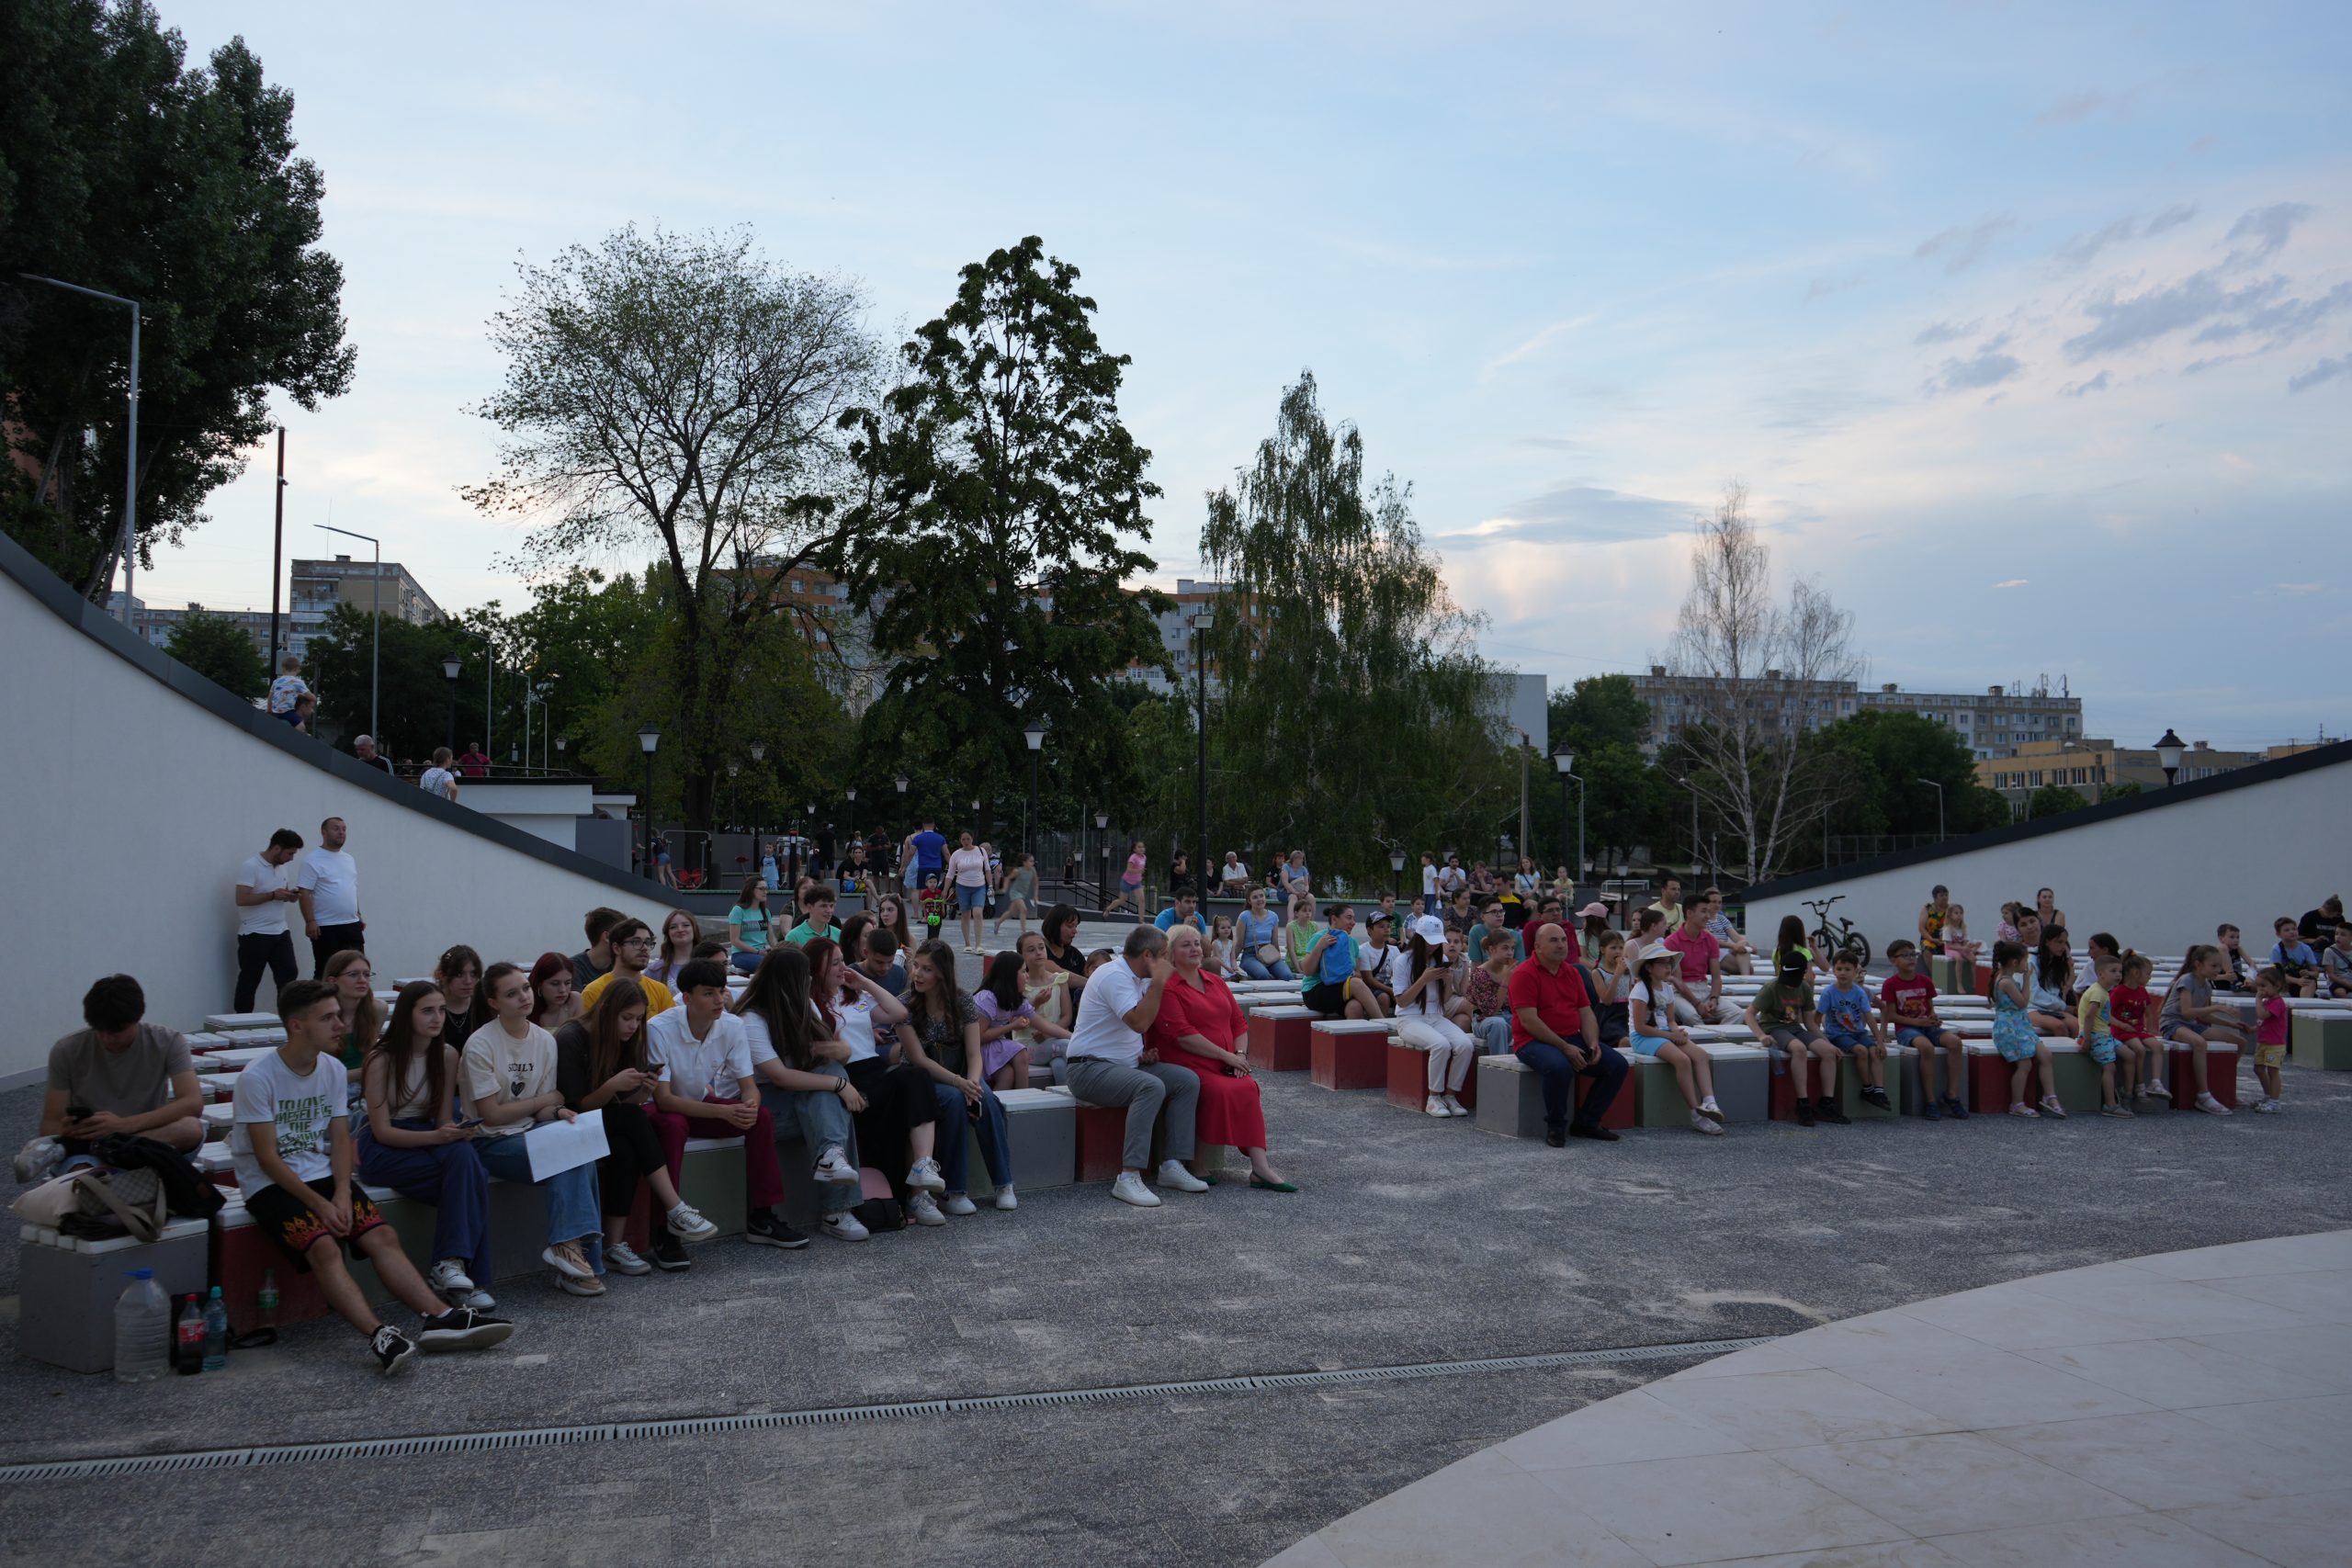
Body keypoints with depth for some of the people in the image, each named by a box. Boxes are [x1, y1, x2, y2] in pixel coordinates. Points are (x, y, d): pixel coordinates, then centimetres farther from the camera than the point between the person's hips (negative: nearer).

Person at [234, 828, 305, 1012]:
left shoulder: (283, 868, 11)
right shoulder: (250, 867, -13)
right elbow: (242, 899, -20)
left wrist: (291, 896, 1)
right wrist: (273, 895, -21)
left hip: (280, 933, 7)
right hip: (255, 935, -7)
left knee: (288, 976, 1)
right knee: (249, 981, 2)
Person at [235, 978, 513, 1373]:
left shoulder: (333, 1070, 5)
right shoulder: (257, 1077, -13)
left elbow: (340, 1140, 5)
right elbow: (267, 1157, -14)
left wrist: (342, 1192, -13)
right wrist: (320, 1204, -19)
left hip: (322, 1175, 6)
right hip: (270, 1184, -6)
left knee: (382, 1236, -15)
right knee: (324, 1247, -30)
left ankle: (441, 1317, -25)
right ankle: (379, 1336, -42)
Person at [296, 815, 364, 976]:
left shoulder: (349, 859, 15)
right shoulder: (313, 860, -8)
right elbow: (305, 893, -13)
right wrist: (309, 921, -19)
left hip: (352, 925, 7)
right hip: (326, 927, -7)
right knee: (325, 973, -1)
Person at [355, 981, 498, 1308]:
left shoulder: (447, 1056, 3)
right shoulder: (382, 1060, -11)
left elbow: (443, 1119, 4)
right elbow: (382, 1131, -14)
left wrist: (456, 1132, -20)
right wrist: (436, 1136, -28)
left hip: (428, 1140, 4)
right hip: (381, 1148, -4)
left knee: (463, 1155, -33)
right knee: (469, 1177, -30)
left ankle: (450, 1266, -31)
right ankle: (457, 1266, -25)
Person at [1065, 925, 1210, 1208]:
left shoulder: (1137, 978, 14)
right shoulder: (1114, 975, -17)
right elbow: (1139, 1022, -29)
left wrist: (1143, 1052, 9)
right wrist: (1158, 981, -22)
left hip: (1127, 1065, 10)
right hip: (1090, 1068, -10)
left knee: (1188, 1080, -5)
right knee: (1152, 1086, -34)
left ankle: (1172, 1165, -7)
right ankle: (1128, 1178, -36)